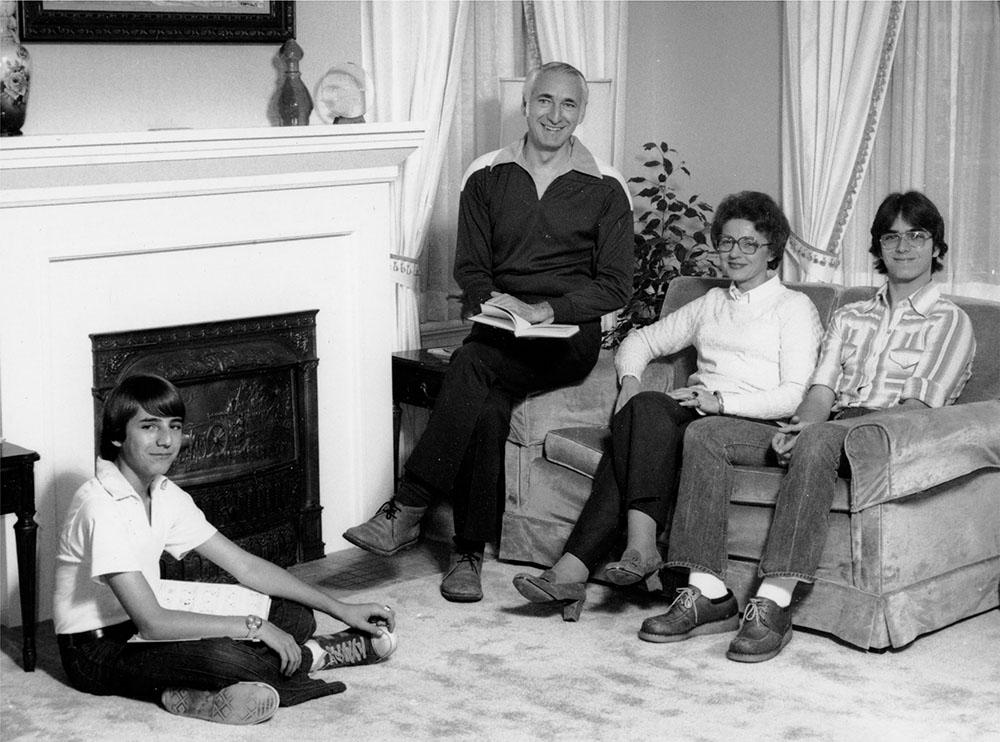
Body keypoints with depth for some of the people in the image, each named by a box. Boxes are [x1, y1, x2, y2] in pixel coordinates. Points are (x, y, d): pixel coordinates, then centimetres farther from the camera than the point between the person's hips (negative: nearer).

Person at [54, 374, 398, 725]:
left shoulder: (164, 495, 2)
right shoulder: (100, 506, -24)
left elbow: (245, 566, 4)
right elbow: (151, 623, -30)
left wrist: (341, 609, -1)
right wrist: (253, 626, -28)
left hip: (145, 628, 8)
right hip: (98, 652, -8)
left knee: (295, 616, -1)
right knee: (218, 654, -34)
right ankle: (307, 658, -8)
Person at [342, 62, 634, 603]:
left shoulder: (604, 188, 4)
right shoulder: (486, 177, 10)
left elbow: (615, 286, 0)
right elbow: (469, 268, 10)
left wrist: (545, 309, -14)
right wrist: (496, 306, -12)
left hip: (568, 336, -2)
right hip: (498, 334, 2)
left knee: (471, 365, -32)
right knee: (486, 405, -31)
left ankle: (409, 507, -31)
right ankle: (469, 553, -25)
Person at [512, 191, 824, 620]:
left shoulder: (795, 307, 9)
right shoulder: (711, 303, 29)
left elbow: (794, 396, -4)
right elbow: (643, 339, 28)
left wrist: (721, 401, -18)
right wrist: (630, 381, 4)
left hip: (755, 424, -5)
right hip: (699, 416, 5)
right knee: (645, 407, -30)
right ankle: (641, 551, -38)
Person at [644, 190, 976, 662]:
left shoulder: (950, 323, 10)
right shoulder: (848, 318, 27)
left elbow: (916, 408, -5)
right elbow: (820, 392, 12)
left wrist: (823, 425, -18)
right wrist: (797, 426, -13)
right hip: (825, 431, 6)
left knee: (817, 441, -40)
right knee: (705, 434, -17)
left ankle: (774, 605, -45)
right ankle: (708, 594, -26)